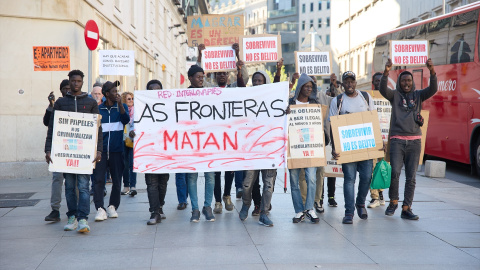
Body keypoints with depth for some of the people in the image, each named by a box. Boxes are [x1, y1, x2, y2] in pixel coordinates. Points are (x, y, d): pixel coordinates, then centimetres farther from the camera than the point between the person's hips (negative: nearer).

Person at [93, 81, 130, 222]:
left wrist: (120, 104, -21)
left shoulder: (121, 107, 9)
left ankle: (113, 206, 20)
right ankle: (100, 209, -9)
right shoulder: (97, 109, 9)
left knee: (117, 180, 5)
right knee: (99, 179, -9)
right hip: (101, 150, 0)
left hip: (117, 150, 1)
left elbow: (126, 120, -10)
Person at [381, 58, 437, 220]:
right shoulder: (394, 95, 8)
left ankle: (406, 209, 7)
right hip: (397, 140, -2)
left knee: (411, 177, 2)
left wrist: (432, 71, -19)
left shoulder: (418, 95, 13)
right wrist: (386, 72, -27)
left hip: (414, 141, 2)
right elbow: (383, 89, -11)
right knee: (395, 173, -14)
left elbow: (433, 89, -3)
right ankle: (393, 202, 8)